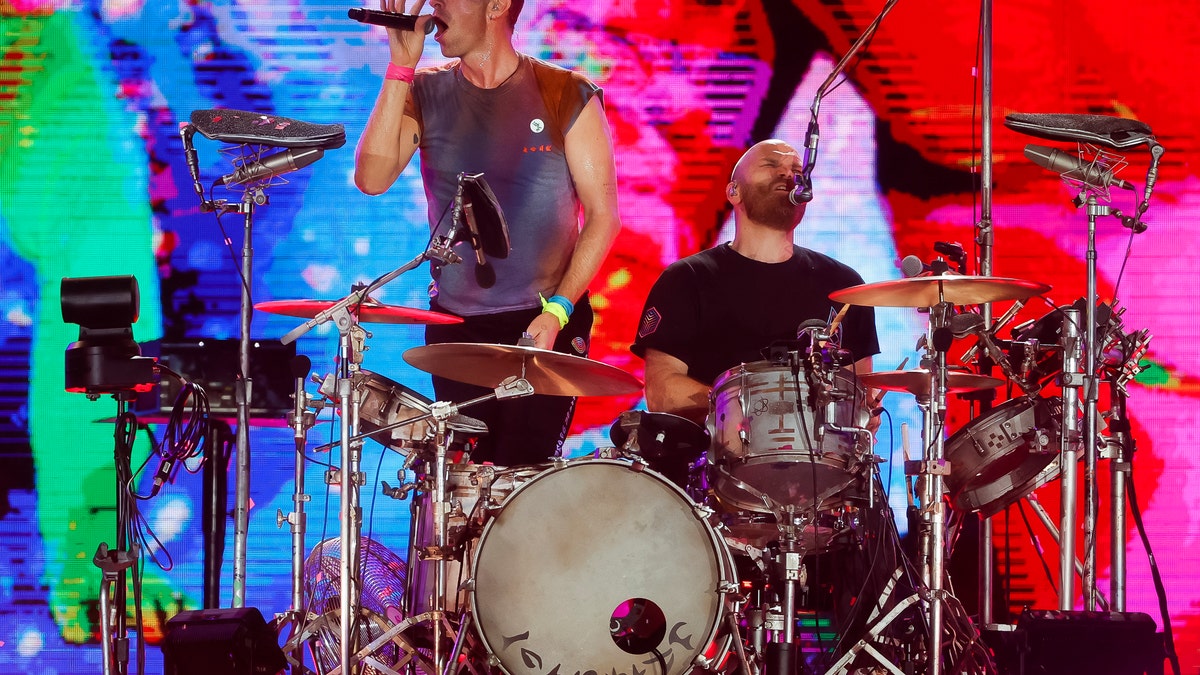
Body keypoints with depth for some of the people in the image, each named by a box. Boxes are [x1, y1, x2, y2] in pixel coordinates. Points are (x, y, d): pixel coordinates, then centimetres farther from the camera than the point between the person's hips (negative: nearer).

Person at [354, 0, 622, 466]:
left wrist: (556, 312, -15)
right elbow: (372, 179, -11)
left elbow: (603, 216, -4)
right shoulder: (425, 93, 4)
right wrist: (401, 66, -12)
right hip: (455, 325, 3)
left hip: (546, 325, -3)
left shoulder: (567, 96, -5)